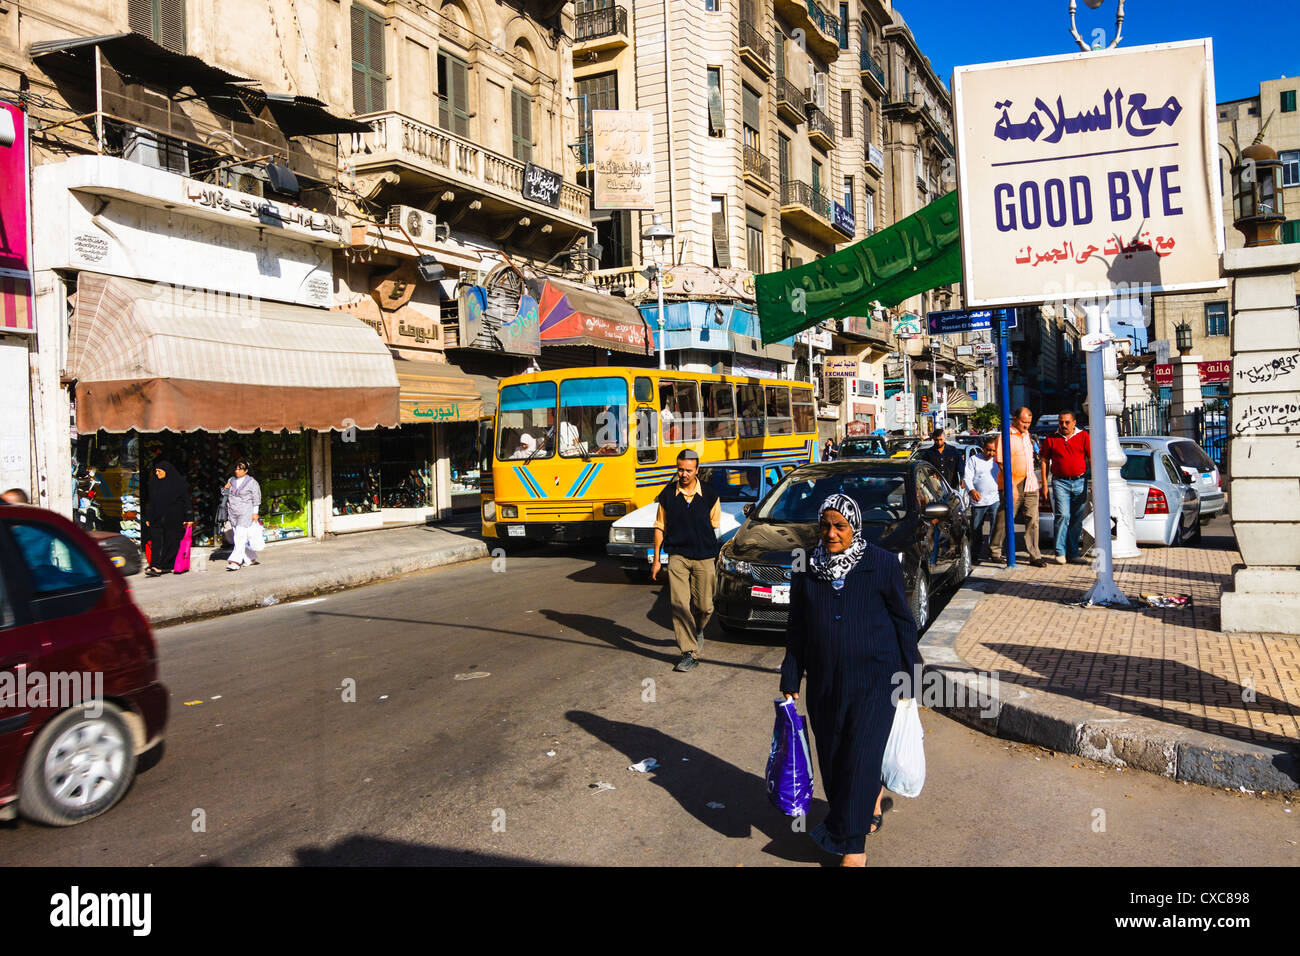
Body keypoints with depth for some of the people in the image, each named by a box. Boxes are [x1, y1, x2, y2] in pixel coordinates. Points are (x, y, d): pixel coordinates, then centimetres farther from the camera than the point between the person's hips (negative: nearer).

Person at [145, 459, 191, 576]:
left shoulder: (178, 483, -3)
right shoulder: (154, 484, 12)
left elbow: (186, 501, -3)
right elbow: (151, 503, 16)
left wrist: (188, 518, -8)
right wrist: (148, 518, 12)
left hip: (173, 519, -4)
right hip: (157, 518, 4)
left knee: (171, 541, 0)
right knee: (156, 541, -6)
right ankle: (155, 566, -12)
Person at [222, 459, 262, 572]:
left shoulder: (252, 482, -4)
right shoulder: (232, 480, 12)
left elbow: (256, 499, -4)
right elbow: (225, 494, 21)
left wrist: (255, 513, -9)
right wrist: (225, 488, -1)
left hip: (246, 513, -6)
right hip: (233, 513, 6)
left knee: (240, 536, -15)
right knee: (241, 538, 10)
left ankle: (235, 561, -21)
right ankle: (251, 559, 22)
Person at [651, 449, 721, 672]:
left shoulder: (709, 495, -1)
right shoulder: (668, 495, 0)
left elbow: (714, 526, 9)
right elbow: (660, 527, 6)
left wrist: (713, 554, 8)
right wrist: (656, 558, 4)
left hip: (704, 557, 0)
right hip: (677, 556, 0)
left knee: (704, 606, 6)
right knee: (679, 604, -10)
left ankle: (697, 630, 40)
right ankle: (689, 653, -4)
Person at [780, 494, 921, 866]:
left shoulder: (882, 564, -6)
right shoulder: (807, 570, 2)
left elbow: (903, 620, 1)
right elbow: (796, 629, 8)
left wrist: (909, 672, 2)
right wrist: (791, 681, 8)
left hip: (874, 680, -4)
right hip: (825, 682, 4)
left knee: (861, 758, -4)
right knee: (832, 758, 12)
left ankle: (853, 848, 9)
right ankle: (872, 802, 41)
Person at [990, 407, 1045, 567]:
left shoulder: (1027, 435, 15)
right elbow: (1002, 463, -14)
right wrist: (1012, 486, -19)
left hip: (1030, 483, 6)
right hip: (1012, 485, -6)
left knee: (1032, 520, 2)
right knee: (1004, 519, 0)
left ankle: (1035, 556, 6)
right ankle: (996, 551, 17)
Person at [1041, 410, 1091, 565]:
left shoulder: (1084, 436, 5)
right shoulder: (1051, 439, 5)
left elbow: (1091, 459, 3)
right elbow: (1045, 461, 8)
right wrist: (1044, 483, 3)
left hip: (1080, 482, 2)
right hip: (1060, 482, -2)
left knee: (1077, 519, 5)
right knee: (1063, 515, -13)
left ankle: (1073, 553, 13)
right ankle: (1060, 552, -6)